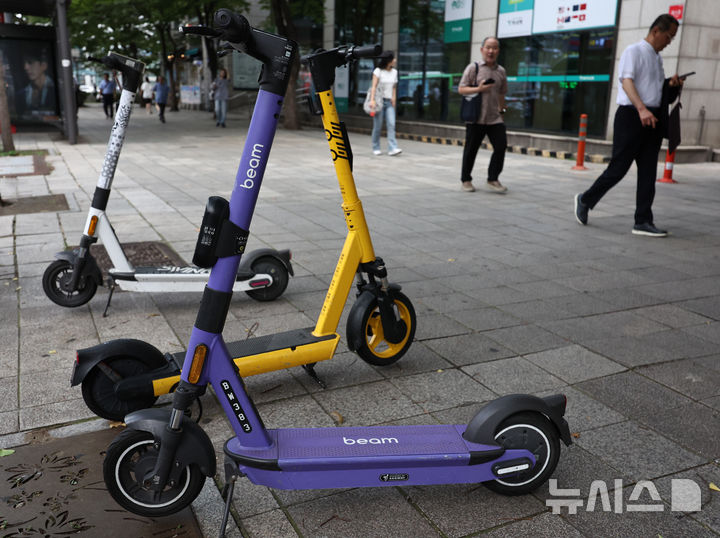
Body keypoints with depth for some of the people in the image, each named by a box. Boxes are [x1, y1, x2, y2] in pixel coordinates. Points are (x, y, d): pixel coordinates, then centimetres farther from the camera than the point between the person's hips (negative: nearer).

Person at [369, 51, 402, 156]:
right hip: (379, 101, -4)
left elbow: (394, 87, 15)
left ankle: (392, 148, -16)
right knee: (377, 126, 0)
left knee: (391, 125, -10)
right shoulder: (378, 71, -5)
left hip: (389, 102, 4)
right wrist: (372, 100, -22)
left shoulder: (394, 72, 10)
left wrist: (394, 99, 6)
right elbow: (374, 86, -11)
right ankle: (376, 148, 14)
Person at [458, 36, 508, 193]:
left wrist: (501, 110, 17)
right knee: (471, 149, 5)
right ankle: (466, 180, 20)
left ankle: (493, 179, 5)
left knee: (501, 146, -6)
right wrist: (479, 89, -15)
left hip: (495, 118, 4)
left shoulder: (501, 71, 12)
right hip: (476, 118, -4)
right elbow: (461, 89, -4)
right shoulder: (473, 67, -1)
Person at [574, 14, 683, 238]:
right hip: (632, 115, -8)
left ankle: (643, 222, 7)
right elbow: (627, 81, -18)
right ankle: (585, 200, 15)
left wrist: (671, 84, 8)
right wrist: (642, 109, -32)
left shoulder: (657, 58, 21)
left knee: (648, 172, 4)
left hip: (653, 118, 8)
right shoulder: (634, 51, -4)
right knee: (619, 167, -5)